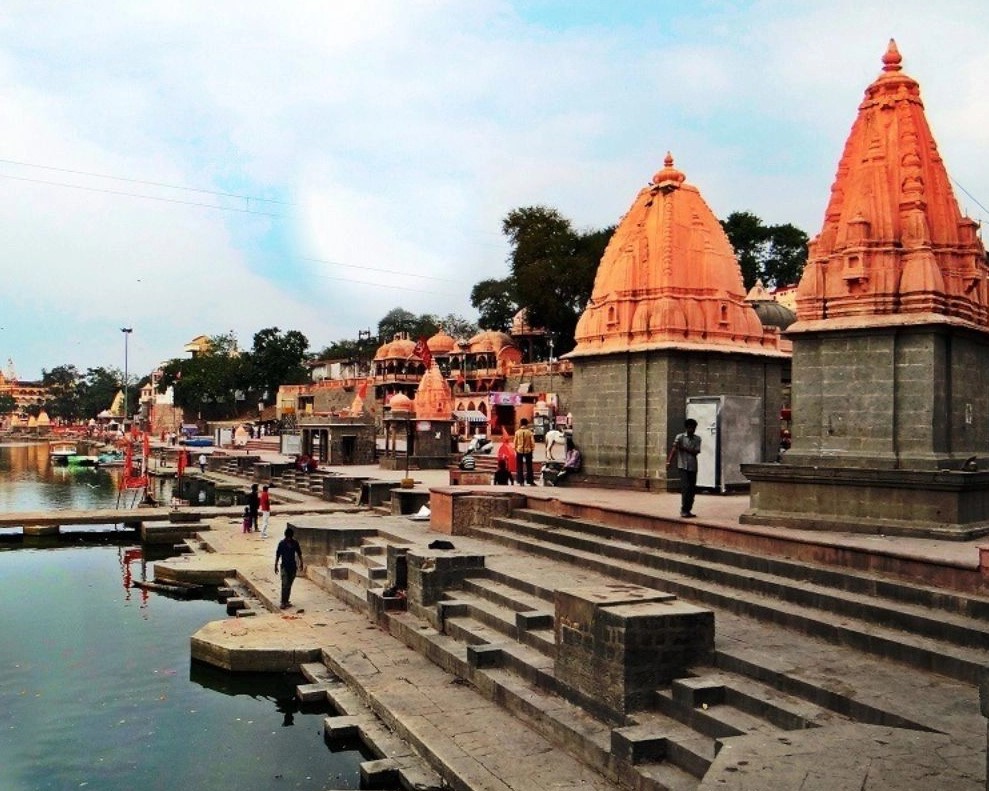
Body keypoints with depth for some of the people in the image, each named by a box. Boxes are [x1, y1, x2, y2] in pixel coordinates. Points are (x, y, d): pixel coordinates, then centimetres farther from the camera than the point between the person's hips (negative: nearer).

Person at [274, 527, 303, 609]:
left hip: (293, 566, 3)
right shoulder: (281, 543, -9)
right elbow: (277, 555, -4)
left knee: (289, 585, 10)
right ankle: (283, 602, -7)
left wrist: (301, 564, 11)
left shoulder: (295, 543, 0)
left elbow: (299, 554, 10)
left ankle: (286, 601, 19)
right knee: (285, 585, -10)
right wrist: (276, 566, -5)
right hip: (284, 566, -3)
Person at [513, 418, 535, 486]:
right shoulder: (529, 432, -9)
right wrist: (532, 449, 8)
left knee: (520, 467, 7)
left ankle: (521, 482, 5)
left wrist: (515, 449, 11)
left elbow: (515, 442, -2)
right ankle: (531, 481, 8)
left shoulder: (517, 432, -7)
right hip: (528, 451, 0)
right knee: (529, 467, 8)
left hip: (519, 451, 0)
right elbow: (532, 442, -7)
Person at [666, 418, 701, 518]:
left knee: (692, 489, 5)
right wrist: (669, 461, -28)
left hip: (693, 467, 4)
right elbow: (674, 449, -15)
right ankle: (684, 510, -4)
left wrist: (684, 448, -13)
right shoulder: (680, 437, -2)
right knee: (686, 488, -11)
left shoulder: (697, 439, 9)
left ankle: (688, 510, 15)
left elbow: (696, 452, -3)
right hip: (683, 466, -4)